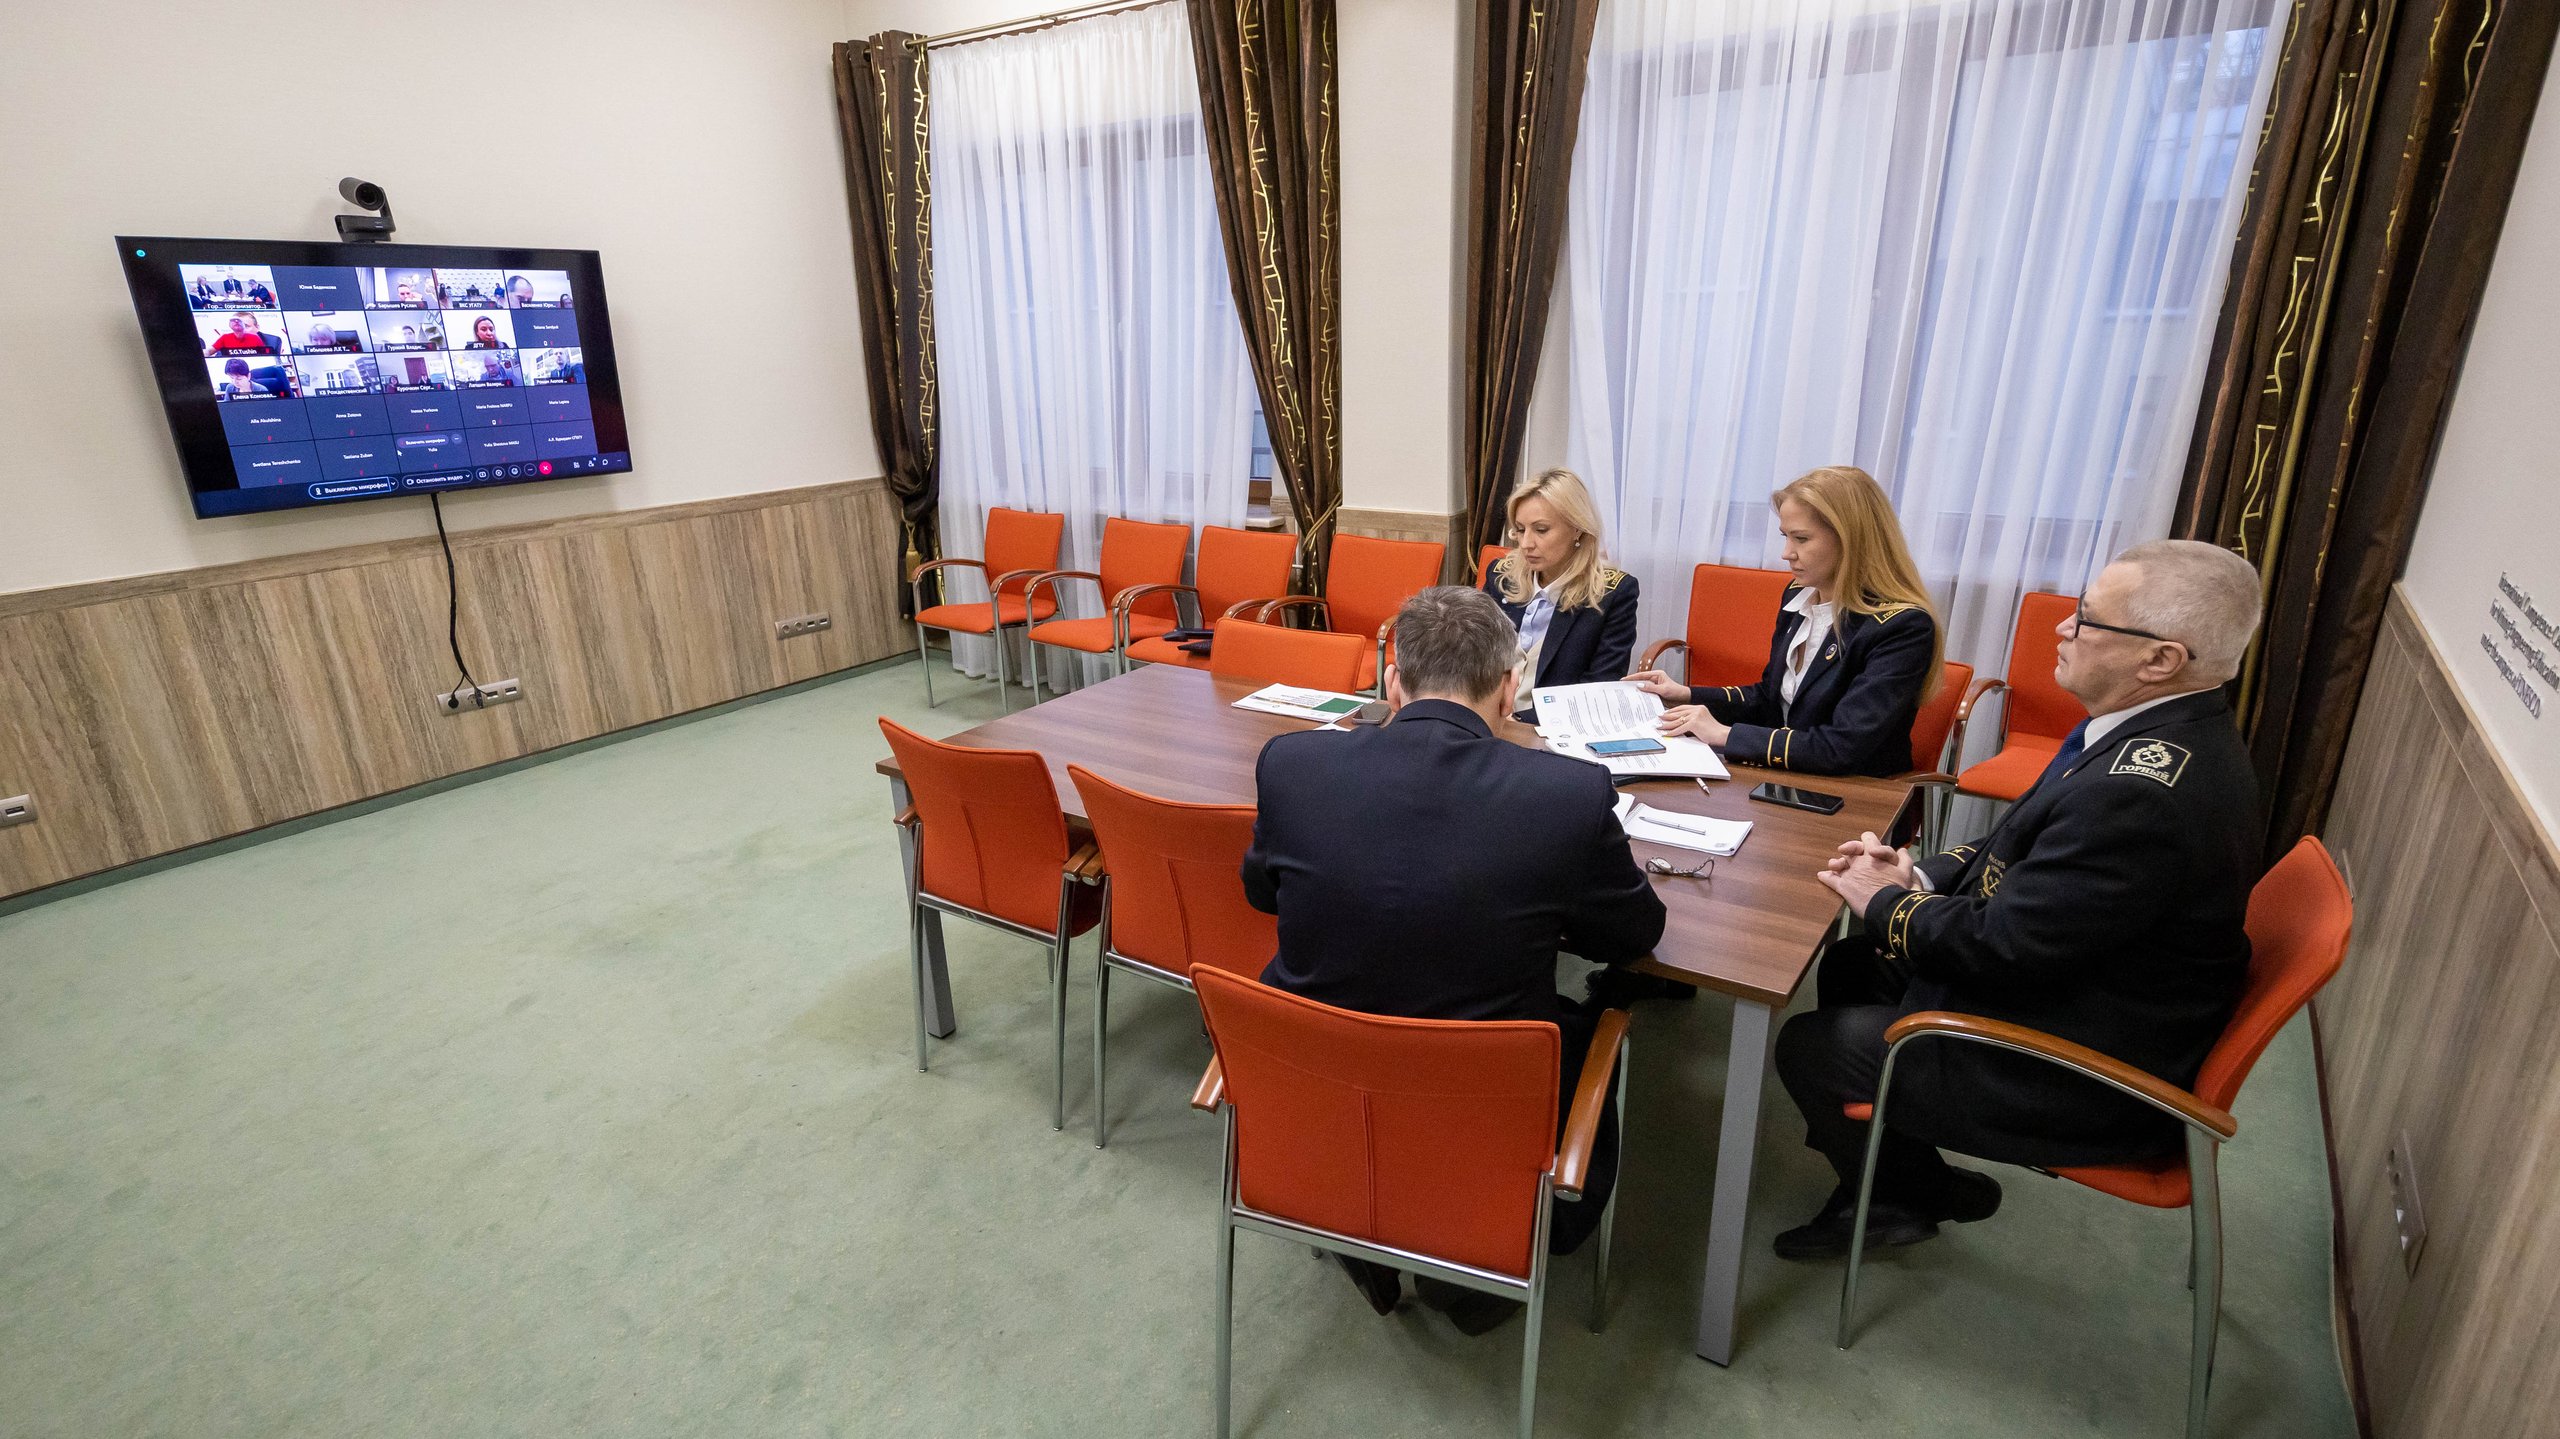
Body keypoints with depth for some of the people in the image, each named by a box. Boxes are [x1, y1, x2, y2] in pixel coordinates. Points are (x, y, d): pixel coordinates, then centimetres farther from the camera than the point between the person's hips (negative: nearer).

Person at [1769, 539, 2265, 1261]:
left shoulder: (2143, 791, -34)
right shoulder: (2169, 734, 0)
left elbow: (2000, 949, -28)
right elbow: (2037, 849, 12)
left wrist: (1888, 903, -11)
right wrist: (1922, 875, -2)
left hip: (2082, 1085, -10)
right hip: (2068, 988, 10)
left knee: (1809, 1047, -5)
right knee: (1849, 969, 15)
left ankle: (1909, 1198, 25)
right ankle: (1903, 1174, 28)